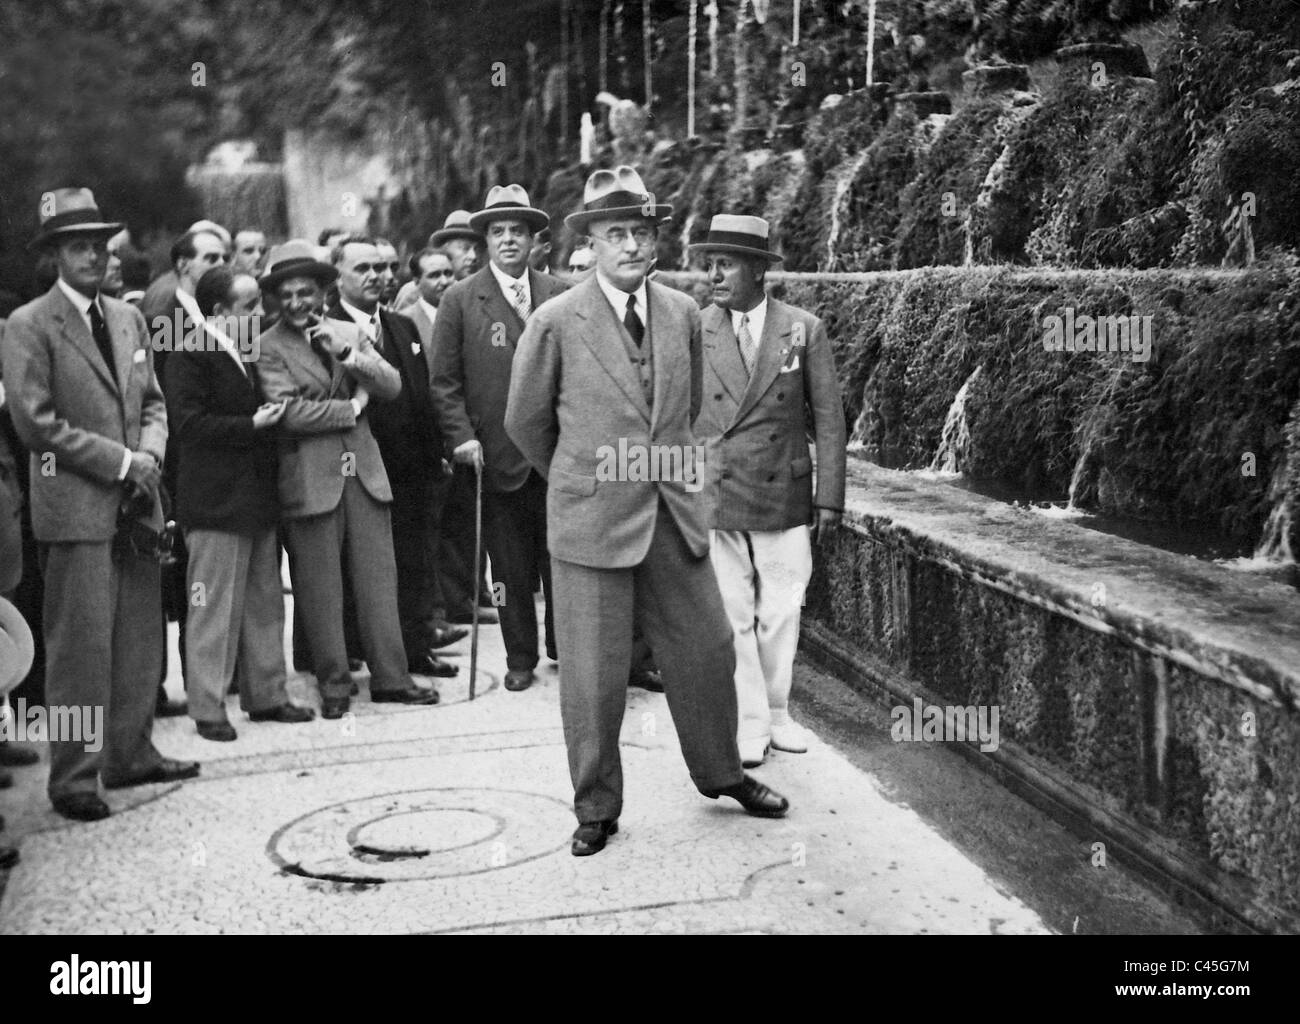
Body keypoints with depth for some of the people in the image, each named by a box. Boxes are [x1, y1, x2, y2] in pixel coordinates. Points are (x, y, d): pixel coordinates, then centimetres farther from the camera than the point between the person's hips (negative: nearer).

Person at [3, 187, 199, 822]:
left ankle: (130, 755, 22)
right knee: (81, 645, -4)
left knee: (140, 638, 10)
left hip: (136, 504, 6)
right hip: (76, 506, -6)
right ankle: (73, 776, 5)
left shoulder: (128, 318, 15)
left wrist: (150, 455, -2)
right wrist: (120, 461, -12)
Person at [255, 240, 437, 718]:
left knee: (379, 580, 6)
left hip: (364, 471, 4)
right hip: (311, 478, -4)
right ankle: (333, 684, 14)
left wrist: (351, 355, -9)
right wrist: (351, 408, -6)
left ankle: (390, 678, 14)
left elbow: (393, 387, 5)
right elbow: (290, 411, -14)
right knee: (320, 588, 2)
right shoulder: (270, 347, -3)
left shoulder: (349, 333, 13)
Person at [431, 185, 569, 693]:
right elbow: (444, 380, 1)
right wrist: (462, 437, -9)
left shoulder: (560, 294, 6)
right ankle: (520, 657, 22)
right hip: (497, 456, -1)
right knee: (510, 569, 8)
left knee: (561, 560, 7)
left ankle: (565, 646, 24)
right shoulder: (460, 299, 1)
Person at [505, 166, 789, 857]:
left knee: (707, 649, 12)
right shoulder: (556, 322, -9)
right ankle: (595, 807, 20)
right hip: (592, 521, -4)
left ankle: (720, 773, 35)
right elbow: (526, 422, 2)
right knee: (593, 674, 3)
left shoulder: (682, 314, 5)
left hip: (674, 514, 4)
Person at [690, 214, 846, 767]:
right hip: (713, 499, 0)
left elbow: (828, 417, 2)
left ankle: (777, 712, 27)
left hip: (785, 497, 1)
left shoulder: (804, 330, -1)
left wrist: (830, 496, -1)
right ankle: (748, 722, 16)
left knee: (781, 614, 8)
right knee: (731, 617, 3)